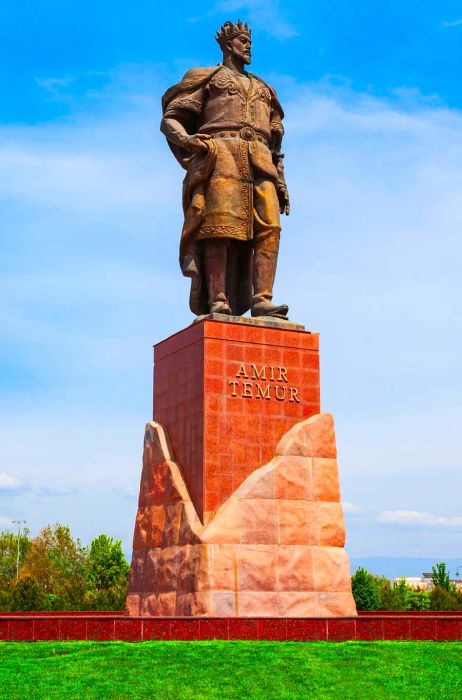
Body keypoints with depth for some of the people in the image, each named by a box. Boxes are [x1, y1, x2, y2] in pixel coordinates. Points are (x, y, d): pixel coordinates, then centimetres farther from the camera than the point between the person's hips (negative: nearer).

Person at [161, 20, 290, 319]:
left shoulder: (263, 89, 34)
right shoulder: (207, 78, 19)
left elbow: (275, 143, 30)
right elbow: (170, 119, 8)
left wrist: (281, 182, 16)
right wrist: (186, 139, -15)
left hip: (259, 161, 5)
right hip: (219, 154, -4)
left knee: (268, 227, -16)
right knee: (221, 224, -21)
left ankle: (262, 300, -27)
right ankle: (217, 302, -30)